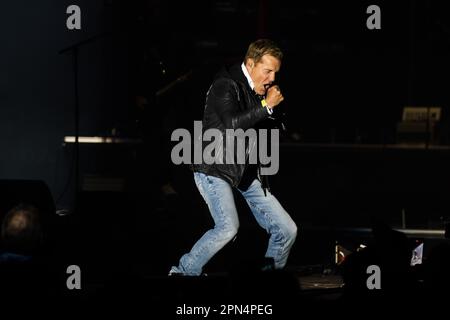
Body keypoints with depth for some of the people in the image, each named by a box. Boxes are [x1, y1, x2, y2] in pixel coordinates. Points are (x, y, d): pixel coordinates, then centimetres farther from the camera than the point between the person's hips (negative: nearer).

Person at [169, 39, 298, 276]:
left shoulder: (260, 91, 10)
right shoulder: (226, 85, -13)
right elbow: (232, 124, -28)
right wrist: (266, 106, -21)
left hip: (246, 172, 8)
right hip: (216, 168, -8)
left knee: (286, 230, 0)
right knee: (228, 227, -27)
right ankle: (183, 272, -9)